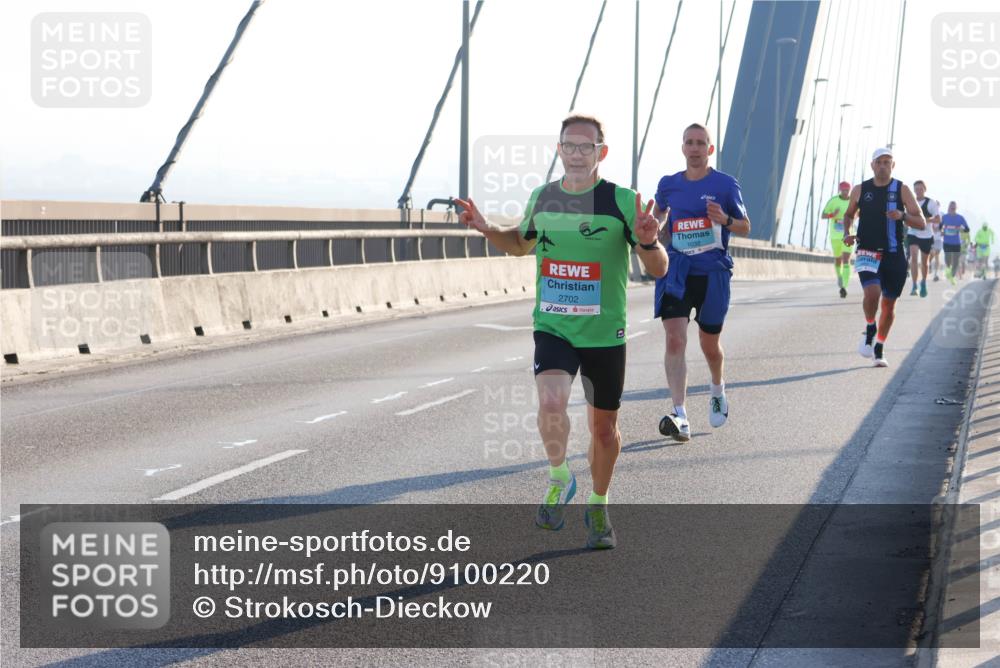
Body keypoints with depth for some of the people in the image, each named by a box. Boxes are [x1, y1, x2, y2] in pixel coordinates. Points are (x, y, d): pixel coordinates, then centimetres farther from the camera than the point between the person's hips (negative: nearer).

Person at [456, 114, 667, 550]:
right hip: (552, 329, 1)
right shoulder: (542, 197, 4)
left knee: (603, 426, 10)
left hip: (605, 334, -1)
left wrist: (648, 242, -30)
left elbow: (658, 270, -9)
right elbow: (522, 243, 24)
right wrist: (487, 230, 6)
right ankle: (560, 480, 2)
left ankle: (598, 508, 35)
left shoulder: (622, 201, -8)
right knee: (551, 403, -25)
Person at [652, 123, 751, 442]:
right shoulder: (668, 184, 6)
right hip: (676, 270, 1)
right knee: (675, 340, -16)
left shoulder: (725, 184, -2)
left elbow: (745, 227, 5)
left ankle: (718, 390, 46)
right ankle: (680, 416, -22)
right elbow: (658, 216, 25)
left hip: (712, 272, -1)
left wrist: (725, 220, -16)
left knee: (710, 344, 13)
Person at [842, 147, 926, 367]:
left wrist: (902, 215, -22)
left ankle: (879, 349, 25)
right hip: (867, 253, -1)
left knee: (889, 304, 6)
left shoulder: (902, 190, 0)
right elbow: (849, 215, 22)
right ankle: (870, 330, 5)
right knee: (872, 293, -25)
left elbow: (921, 223, -3)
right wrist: (847, 234, 2)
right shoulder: (860, 190, 4)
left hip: (894, 256, 1)